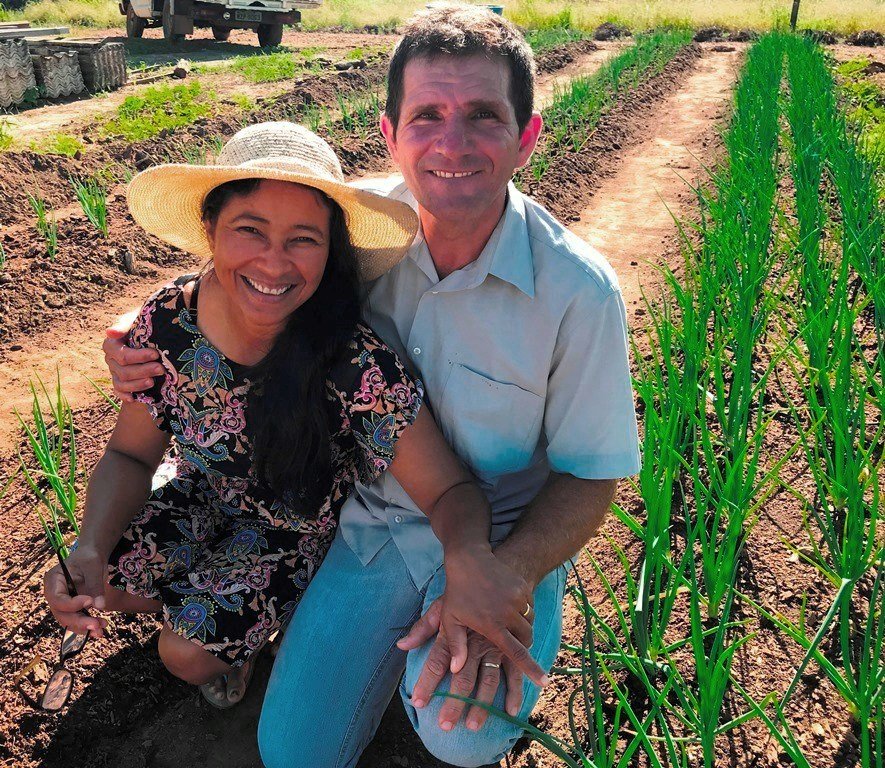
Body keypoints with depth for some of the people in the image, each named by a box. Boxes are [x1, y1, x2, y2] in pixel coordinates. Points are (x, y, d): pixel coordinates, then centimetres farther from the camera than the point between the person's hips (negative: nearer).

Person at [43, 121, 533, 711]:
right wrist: (91, 548, -28)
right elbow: (131, 454, -9)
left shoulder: (358, 368, -37)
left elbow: (450, 491, -34)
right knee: (110, 586, -3)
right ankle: (208, 595, 27)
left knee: (188, 651, -10)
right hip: (204, 495, 4)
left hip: (303, 528, -4)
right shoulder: (169, 322, -24)